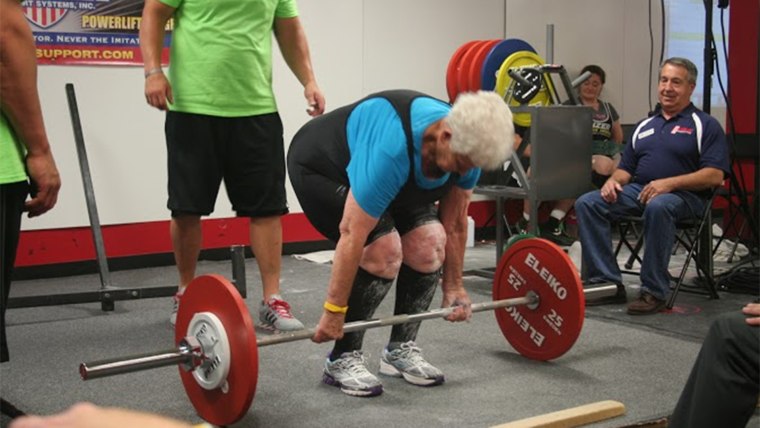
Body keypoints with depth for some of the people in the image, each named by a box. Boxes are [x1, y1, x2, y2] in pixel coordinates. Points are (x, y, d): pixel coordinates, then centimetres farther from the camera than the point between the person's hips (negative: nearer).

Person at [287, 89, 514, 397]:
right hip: (320, 168, -7)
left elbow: (455, 223, -6)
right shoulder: (391, 149, -42)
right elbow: (353, 234, -37)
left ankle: (400, 349, 4)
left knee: (429, 242, -12)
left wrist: (453, 287, 0)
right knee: (383, 250, -24)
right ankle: (342, 360, -9)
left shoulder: (467, 146, -20)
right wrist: (334, 311, -32)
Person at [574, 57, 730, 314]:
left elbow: (714, 176, -7)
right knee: (587, 203, -19)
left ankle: (654, 291, -30)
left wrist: (669, 183, -20)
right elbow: (626, 168, 23)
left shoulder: (705, 125, 4)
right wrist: (613, 180, -2)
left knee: (658, 207, -41)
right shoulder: (645, 126, 23)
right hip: (638, 190, 6)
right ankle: (607, 282, -19)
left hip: (684, 196, -6)